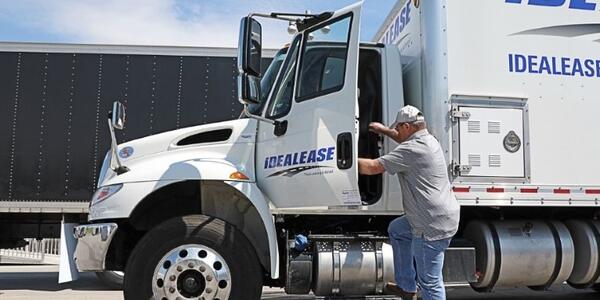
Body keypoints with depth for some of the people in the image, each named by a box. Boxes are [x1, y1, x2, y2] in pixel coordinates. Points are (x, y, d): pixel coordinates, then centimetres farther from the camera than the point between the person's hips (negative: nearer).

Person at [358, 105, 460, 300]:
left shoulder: (411, 150, -18)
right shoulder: (428, 140, 11)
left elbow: (373, 167, -16)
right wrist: (384, 130, 39)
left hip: (432, 225, -11)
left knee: (430, 282, -3)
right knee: (396, 230, 28)